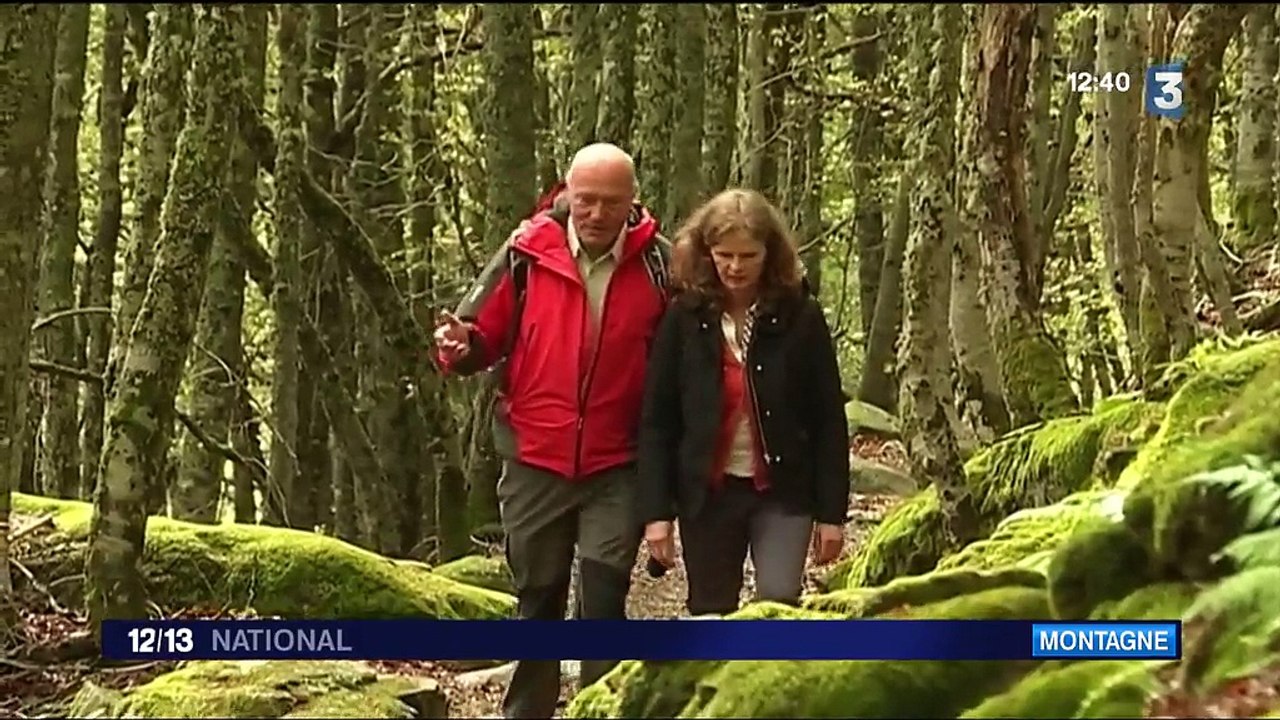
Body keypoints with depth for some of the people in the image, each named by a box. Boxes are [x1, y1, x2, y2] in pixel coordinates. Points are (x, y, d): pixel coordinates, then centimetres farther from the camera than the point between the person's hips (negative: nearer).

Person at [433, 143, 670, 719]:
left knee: (603, 601, -5)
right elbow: (485, 335, 2)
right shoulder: (527, 254, -5)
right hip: (534, 462, 2)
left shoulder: (659, 264, -5)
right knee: (537, 600, 15)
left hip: (618, 469, -2)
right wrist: (461, 347, -20)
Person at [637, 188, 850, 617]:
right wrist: (656, 510, -7)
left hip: (782, 492, -1)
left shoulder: (801, 317, -3)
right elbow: (657, 420, -1)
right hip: (707, 493, 2)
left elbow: (829, 420, -1)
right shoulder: (685, 317, -2)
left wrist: (831, 511, -4)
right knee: (711, 616, 10)